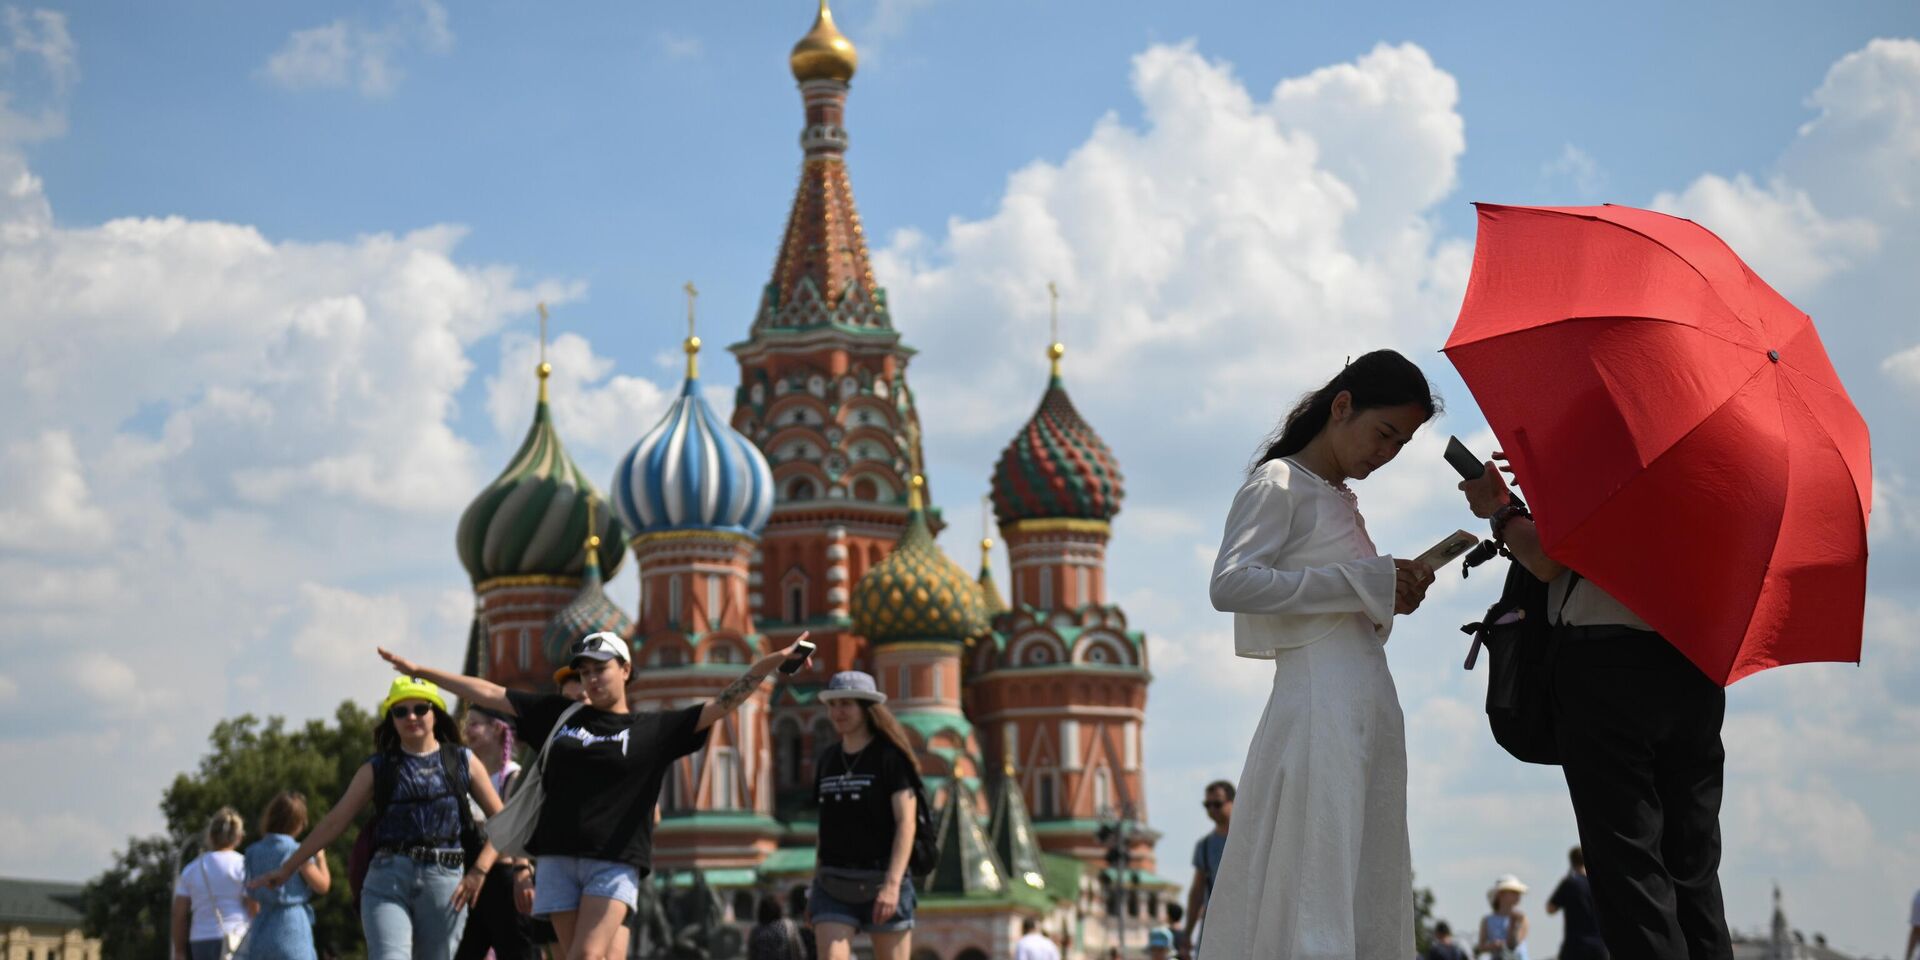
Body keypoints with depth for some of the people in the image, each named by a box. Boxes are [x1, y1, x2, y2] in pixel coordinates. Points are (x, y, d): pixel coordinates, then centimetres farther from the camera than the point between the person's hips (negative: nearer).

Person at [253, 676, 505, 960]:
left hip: (445, 882, 1)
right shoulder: (378, 769, 11)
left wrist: (479, 871, -2)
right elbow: (334, 822, 12)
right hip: (387, 879, -1)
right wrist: (287, 869, 11)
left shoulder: (463, 761, 11)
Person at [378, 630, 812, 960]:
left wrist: (773, 661, -12)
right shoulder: (559, 715, 14)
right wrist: (420, 671, 17)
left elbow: (723, 703, 0)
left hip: (616, 862, -3)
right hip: (558, 859, 3)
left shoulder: (655, 729, 6)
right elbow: (489, 693, 16)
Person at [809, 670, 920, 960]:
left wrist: (892, 884, -20)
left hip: (881, 880, -4)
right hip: (834, 885, 4)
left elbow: (906, 822, -11)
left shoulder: (890, 757, -4)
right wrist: (815, 884, 16)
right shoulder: (827, 759, 13)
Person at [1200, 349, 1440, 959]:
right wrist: (1362, 583, -15)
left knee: (1370, 900, 3)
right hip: (1317, 708, -9)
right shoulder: (1279, 484, -2)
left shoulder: (1342, 501, 23)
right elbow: (1230, 584, -17)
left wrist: (1391, 596, 6)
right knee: (1312, 899, -12)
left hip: (1371, 714, 9)